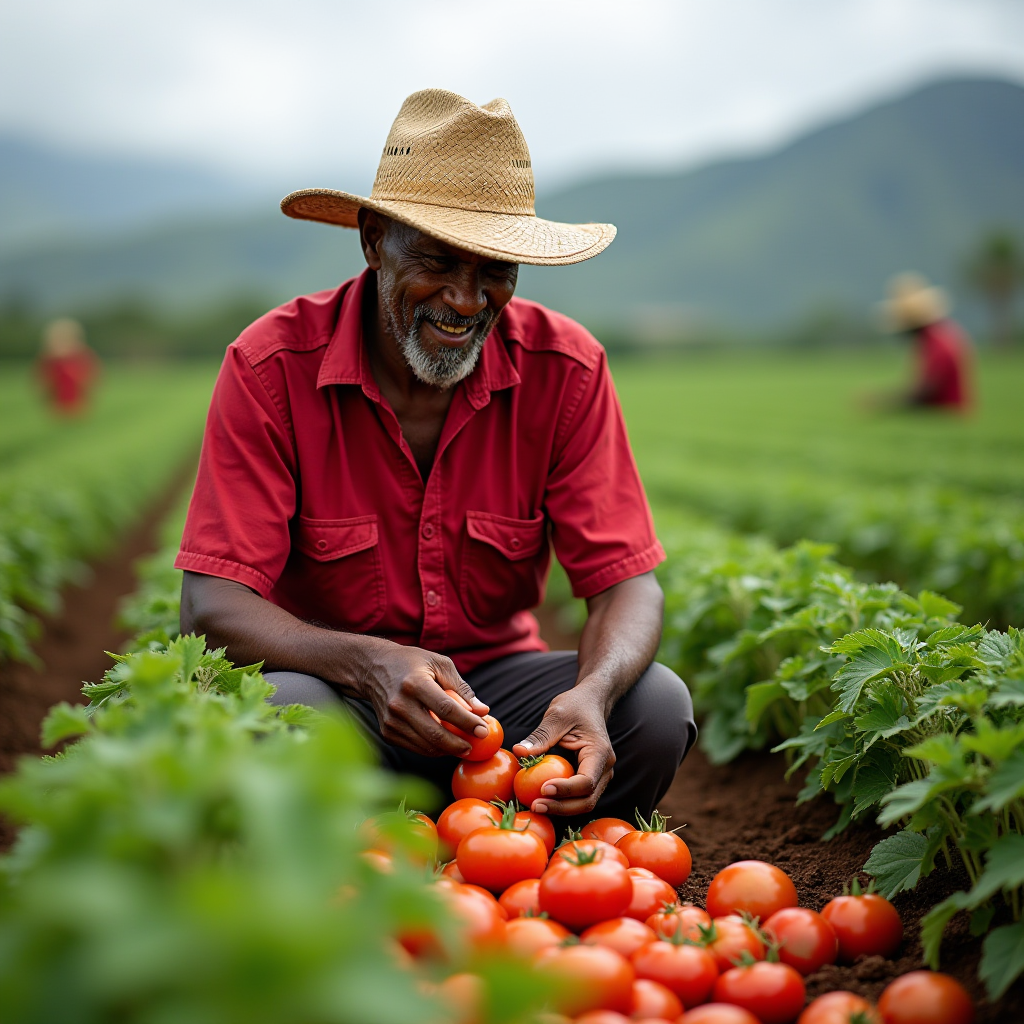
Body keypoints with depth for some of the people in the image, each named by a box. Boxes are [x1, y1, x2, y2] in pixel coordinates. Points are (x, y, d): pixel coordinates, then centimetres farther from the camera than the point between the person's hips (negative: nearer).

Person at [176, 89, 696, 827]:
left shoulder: (565, 368, -9)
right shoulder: (273, 365, -15)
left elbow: (626, 581, -11)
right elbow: (212, 603, -20)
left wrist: (591, 694, -35)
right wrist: (369, 664, -39)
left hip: (494, 679, 2)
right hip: (334, 689, -2)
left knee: (657, 703, -24)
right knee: (280, 709, -35)